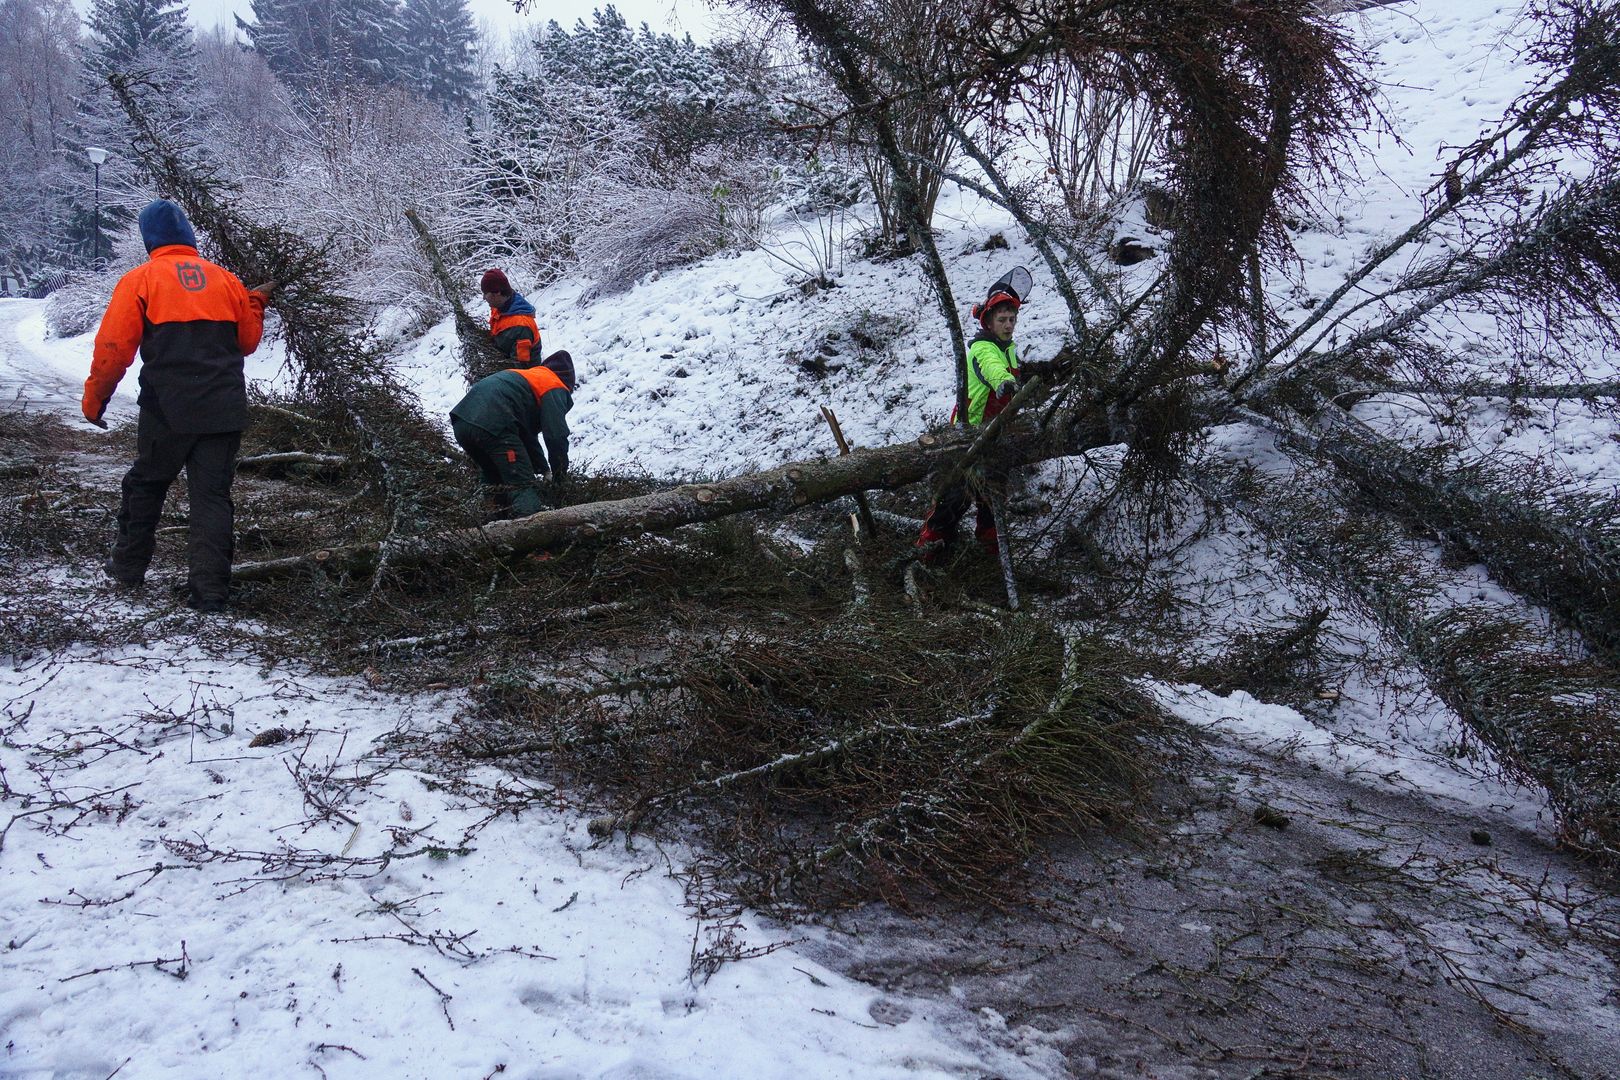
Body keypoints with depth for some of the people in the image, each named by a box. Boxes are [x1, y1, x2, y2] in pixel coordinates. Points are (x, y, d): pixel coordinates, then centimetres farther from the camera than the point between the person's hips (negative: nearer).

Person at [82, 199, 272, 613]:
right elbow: (248, 341, 15)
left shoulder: (140, 280, -1)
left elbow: (113, 347, -5)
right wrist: (255, 303, 30)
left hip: (167, 410, -2)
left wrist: (94, 400, 6)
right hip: (224, 411, 2)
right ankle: (210, 589, -3)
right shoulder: (225, 280, 8)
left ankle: (128, 567, 30)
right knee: (212, 495, 3)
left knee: (145, 484, 19)